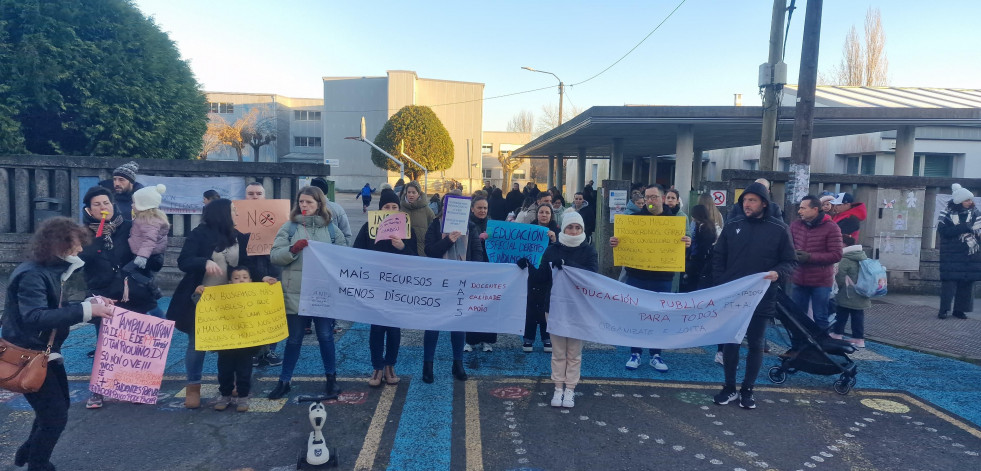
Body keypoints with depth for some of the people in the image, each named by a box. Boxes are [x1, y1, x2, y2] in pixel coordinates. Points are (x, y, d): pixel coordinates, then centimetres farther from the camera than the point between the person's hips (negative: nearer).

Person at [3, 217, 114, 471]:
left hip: (45, 352, 10)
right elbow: (35, 317, -36)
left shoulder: (51, 271, 5)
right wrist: (85, 311, -41)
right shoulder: (32, 275, -25)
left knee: (60, 405, 22)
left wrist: (88, 304, -4)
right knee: (56, 414, -3)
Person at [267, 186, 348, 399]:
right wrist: (292, 249, -18)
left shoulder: (331, 229, 5)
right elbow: (274, 256, -3)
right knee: (294, 339, 10)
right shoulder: (289, 227, 3)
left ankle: (331, 378, 26)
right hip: (296, 293, 0)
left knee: (326, 336, 10)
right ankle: (284, 381, 25)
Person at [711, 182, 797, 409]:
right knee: (730, 342, 8)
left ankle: (747, 390, 22)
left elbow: (790, 261, 1)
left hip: (761, 298, -1)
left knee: (755, 344, 9)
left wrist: (778, 273, -20)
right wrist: (719, 285, -1)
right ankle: (729, 388, 21)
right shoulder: (732, 225, 2)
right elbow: (718, 257, 6)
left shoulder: (779, 229, -4)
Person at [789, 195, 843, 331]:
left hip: (821, 283, -4)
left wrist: (810, 257, -19)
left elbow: (836, 255, -12)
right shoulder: (795, 225, 5)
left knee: (821, 319, 7)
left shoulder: (831, 228, -8)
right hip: (798, 280, 4)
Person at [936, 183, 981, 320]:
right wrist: (964, 227, -20)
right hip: (952, 254, -3)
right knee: (949, 280, -7)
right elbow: (944, 231, -14)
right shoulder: (947, 213, -4)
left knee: (967, 282, 3)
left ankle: (960, 309, 12)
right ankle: (943, 309, -1)